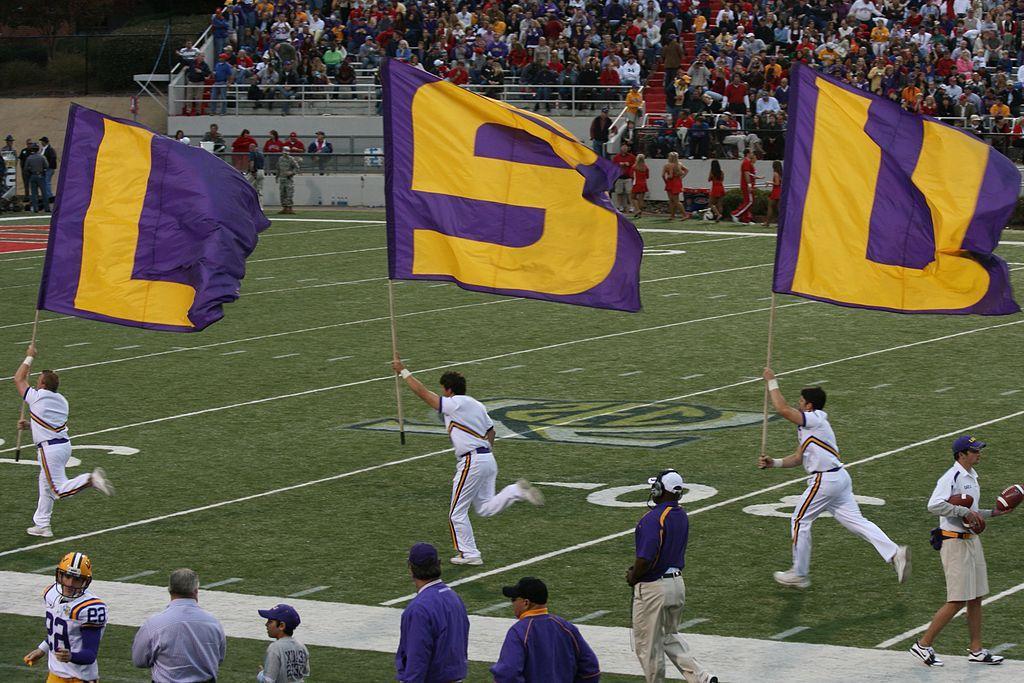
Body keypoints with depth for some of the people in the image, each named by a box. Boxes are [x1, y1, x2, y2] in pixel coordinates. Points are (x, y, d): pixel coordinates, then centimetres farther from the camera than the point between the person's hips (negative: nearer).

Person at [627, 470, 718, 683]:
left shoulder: (653, 519, -24)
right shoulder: (682, 516, 5)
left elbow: (645, 558, -28)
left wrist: (633, 577, -8)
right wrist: (637, 568, 10)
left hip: (653, 588, -9)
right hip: (677, 584, 9)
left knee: (648, 645, 7)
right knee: (668, 636, 23)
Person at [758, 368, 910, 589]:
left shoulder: (814, 419, -12)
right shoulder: (808, 426, 19)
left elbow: (782, 408, -21)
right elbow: (798, 457, 24)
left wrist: (772, 382, -11)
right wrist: (774, 463, 13)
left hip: (825, 480, -10)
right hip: (839, 477, 10)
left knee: (800, 521, 4)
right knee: (855, 520, 4)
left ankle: (799, 574, 12)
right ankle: (894, 553, -10)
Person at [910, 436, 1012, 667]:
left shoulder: (971, 476, 14)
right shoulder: (951, 478, -16)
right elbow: (934, 505, -30)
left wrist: (992, 513, 14)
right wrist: (965, 511, -27)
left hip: (972, 540, 9)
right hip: (954, 542, -9)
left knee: (976, 598, 11)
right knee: (958, 601, -9)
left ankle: (976, 650, 19)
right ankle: (923, 645, 0)